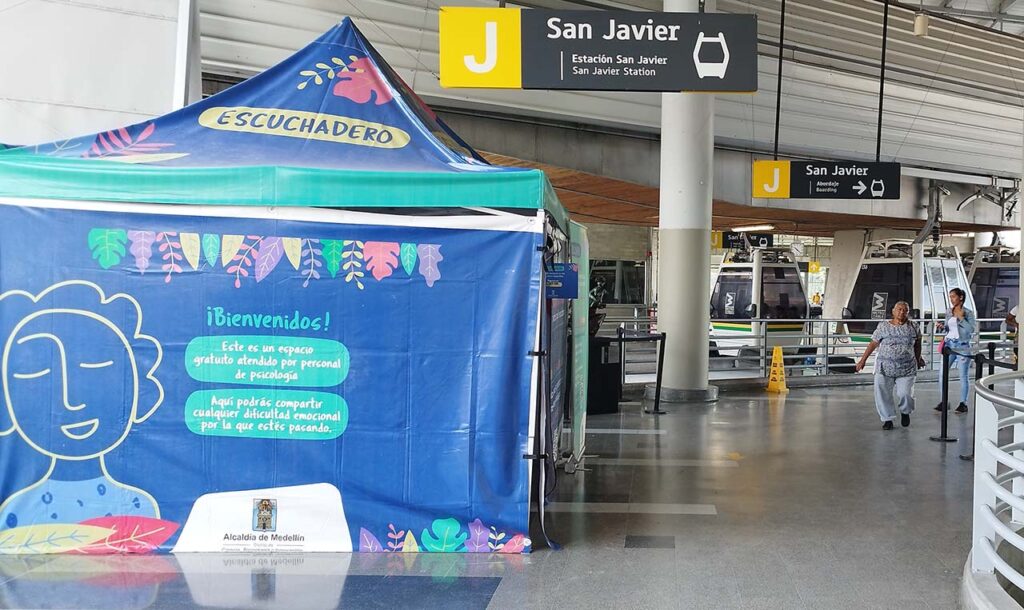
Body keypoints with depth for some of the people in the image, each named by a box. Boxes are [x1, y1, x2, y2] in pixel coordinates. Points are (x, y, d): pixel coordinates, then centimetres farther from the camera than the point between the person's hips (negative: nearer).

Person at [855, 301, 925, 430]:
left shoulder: (912, 327, 5)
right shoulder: (883, 326, 2)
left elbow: (917, 344, 19)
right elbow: (873, 344, 6)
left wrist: (918, 359, 26)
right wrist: (863, 360, 4)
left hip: (907, 368, 0)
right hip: (884, 367, 0)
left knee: (904, 394, -10)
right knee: (882, 393, -5)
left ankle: (905, 412, 23)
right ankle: (887, 419, 12)